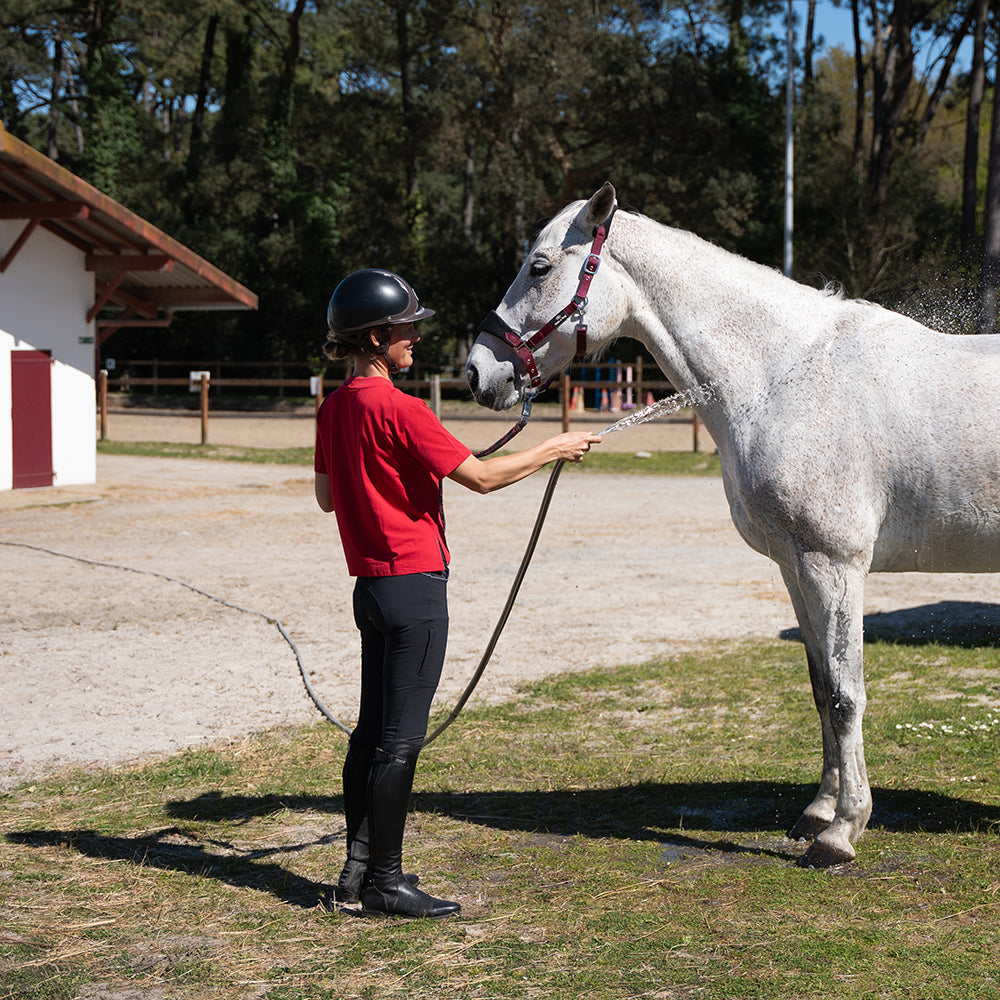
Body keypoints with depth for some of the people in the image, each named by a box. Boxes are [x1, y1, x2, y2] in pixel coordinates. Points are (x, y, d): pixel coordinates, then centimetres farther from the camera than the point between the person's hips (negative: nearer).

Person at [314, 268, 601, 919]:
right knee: (401, 740, -3)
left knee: (372, 731, 15)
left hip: (370, 585, 9)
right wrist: (555, 449, -5)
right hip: (415, 585, -9)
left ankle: (359, 865, 22)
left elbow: (326, 496, 18)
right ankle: (384, 882, 2)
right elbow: (481, 476, -17)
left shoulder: (334, 409, 8)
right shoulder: (400, 410, -17)